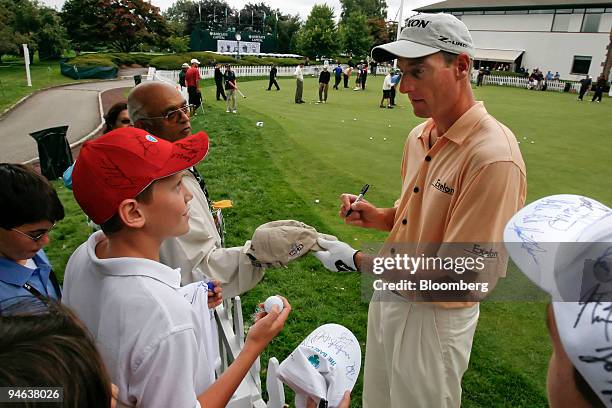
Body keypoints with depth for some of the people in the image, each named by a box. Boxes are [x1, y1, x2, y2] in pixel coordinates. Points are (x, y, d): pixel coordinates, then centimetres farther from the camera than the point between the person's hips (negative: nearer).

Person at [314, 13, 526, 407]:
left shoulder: (493, 157, -27)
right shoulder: (420, 135, 1)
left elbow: (456, 275, -27)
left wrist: (356, 260, -22)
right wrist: (378, 217, -6)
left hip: (436, 316, -7)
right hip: (389, 295, 7)